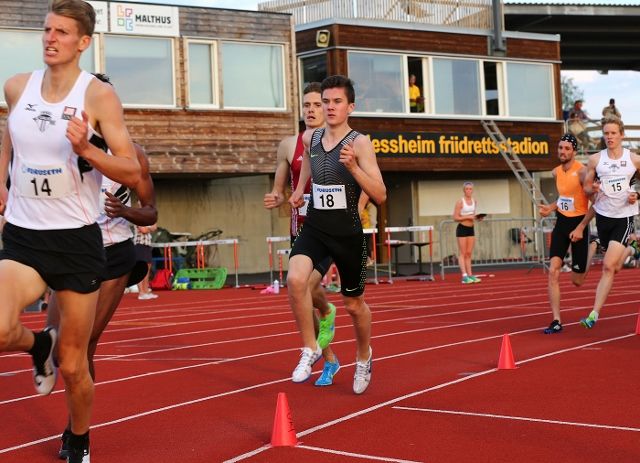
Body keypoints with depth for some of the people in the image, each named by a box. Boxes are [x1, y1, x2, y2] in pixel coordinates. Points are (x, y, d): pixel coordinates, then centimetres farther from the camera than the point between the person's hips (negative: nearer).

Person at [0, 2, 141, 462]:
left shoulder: (98, 95, -9)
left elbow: (133, 172, -12)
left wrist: (86, 150, -27)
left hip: (77, 239, -2)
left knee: (73, 366, 5)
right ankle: (39, 345, 13)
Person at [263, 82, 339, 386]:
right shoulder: (289, 145, 5)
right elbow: (279, 191, 12)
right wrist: (275, 200, -11)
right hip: (300, 231, 4)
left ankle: (327, 312, 12)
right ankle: (329, 360, 29)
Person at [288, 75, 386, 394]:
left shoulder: (359, 143, -12)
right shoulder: (310, 138, 3)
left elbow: (380, 195, -18)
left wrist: (353, 167, -30)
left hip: (348, 234, -3)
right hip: (314, 228, 3)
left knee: (353, 304, 12)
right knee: (295, 279, -26)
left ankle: (363, 357, 41)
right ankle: (310, 349, -8)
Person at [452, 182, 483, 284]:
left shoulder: (474, 201, 9)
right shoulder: (460, 202, -10)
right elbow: (455, 217, -14)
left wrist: (477, 217, 1)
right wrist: (468, 217, -21)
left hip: (471, 229, 6)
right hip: (462, 228, -6)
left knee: (469, 253, 8)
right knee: (462, 253, -6)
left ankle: (470, 275, 10)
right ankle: (464, 276, -9)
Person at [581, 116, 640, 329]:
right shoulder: (595, 159, 1)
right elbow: (586, 187, 8)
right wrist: (593, 189, -15)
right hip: (603, 215, 3)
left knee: (608, 266, -14)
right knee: (614, 267, 16)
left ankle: (594, 314, -12)